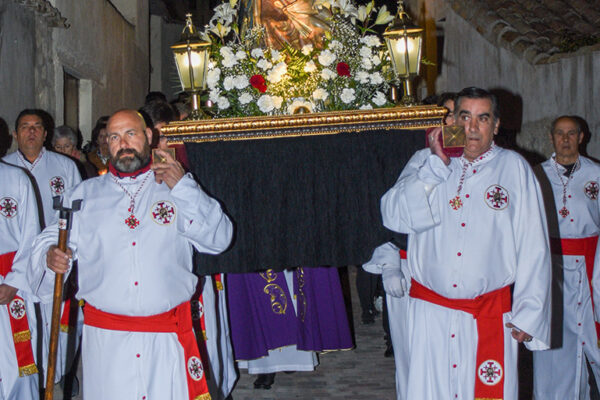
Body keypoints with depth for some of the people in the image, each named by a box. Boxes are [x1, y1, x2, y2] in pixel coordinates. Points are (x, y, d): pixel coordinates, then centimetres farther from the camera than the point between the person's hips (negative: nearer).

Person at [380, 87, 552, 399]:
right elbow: (394, 216, -8)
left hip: (491, 316, -1)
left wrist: (528, 313, -1)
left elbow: (534, 248, 3)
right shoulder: (426, 162, 8)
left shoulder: (514, 168, 4)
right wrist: (437, 164, -12)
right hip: (430, 314, 1)